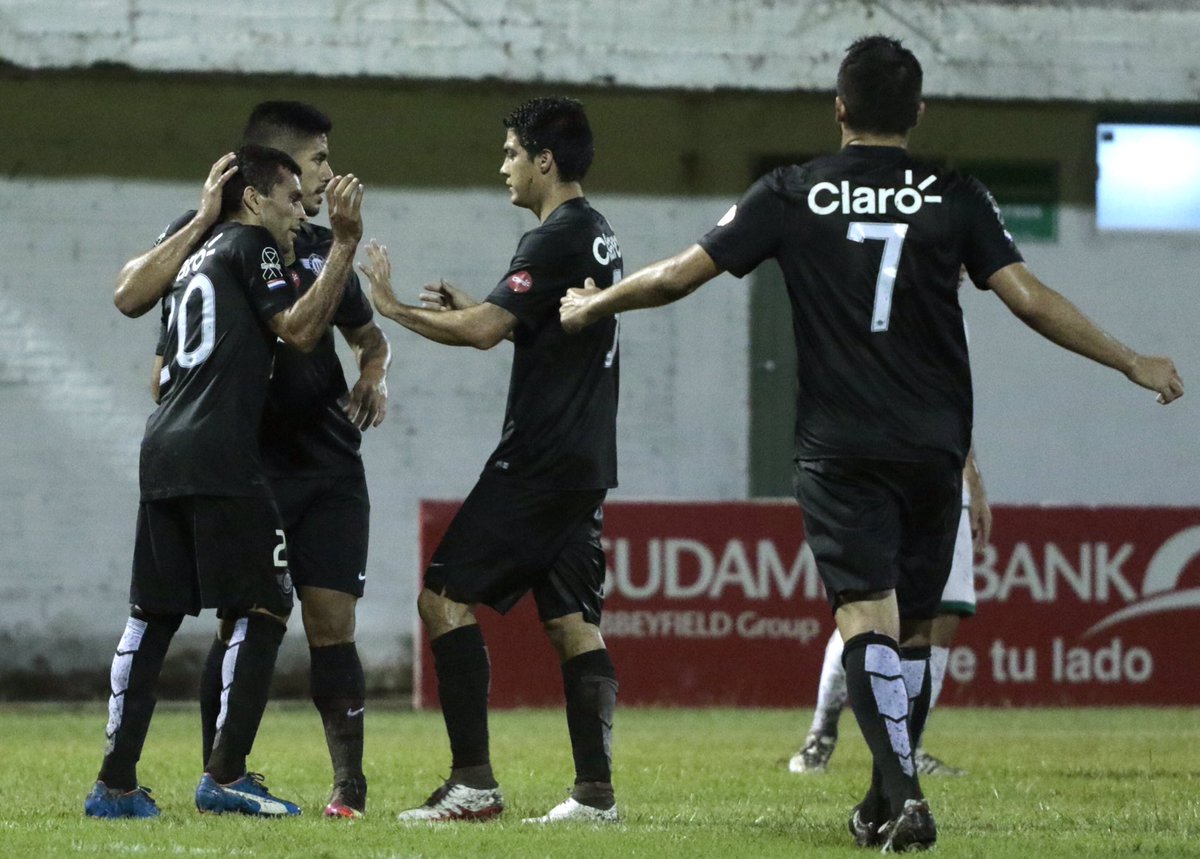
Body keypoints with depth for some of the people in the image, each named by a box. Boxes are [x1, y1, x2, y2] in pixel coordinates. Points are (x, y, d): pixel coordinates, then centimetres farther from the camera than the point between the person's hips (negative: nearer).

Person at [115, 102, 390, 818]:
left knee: (331, 624, -3)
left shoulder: (321, 245, 13)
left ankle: (350, 781, 0)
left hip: (330, 465, 3)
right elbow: (133, 293, -18)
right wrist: (205, 220, -23)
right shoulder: (212, 234, -1)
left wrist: (374, 377, 4)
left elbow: (368, 335, 26)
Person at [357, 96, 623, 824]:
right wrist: (477, 308, 19)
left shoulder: (557, 239, -14)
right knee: (573, 621, 8)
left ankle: (473, 782, -12)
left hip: (540, 459, -10)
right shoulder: (599, 235, 16)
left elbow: (483, 330, -20)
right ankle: (596, 790, 2)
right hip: (586, 461, 10)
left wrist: (393, 305, -9)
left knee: (446, 599, -7)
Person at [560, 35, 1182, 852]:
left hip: (840, 449, -2)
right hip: (934, 447, 2)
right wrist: (1134, 363, 3)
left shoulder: (793, 195, 1)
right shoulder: (956, 197, 1)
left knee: (867, 618, -8)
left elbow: (681, 274, 2)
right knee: (913, 627, 13)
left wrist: (592, 305, 20)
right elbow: (1030, 298, -5)